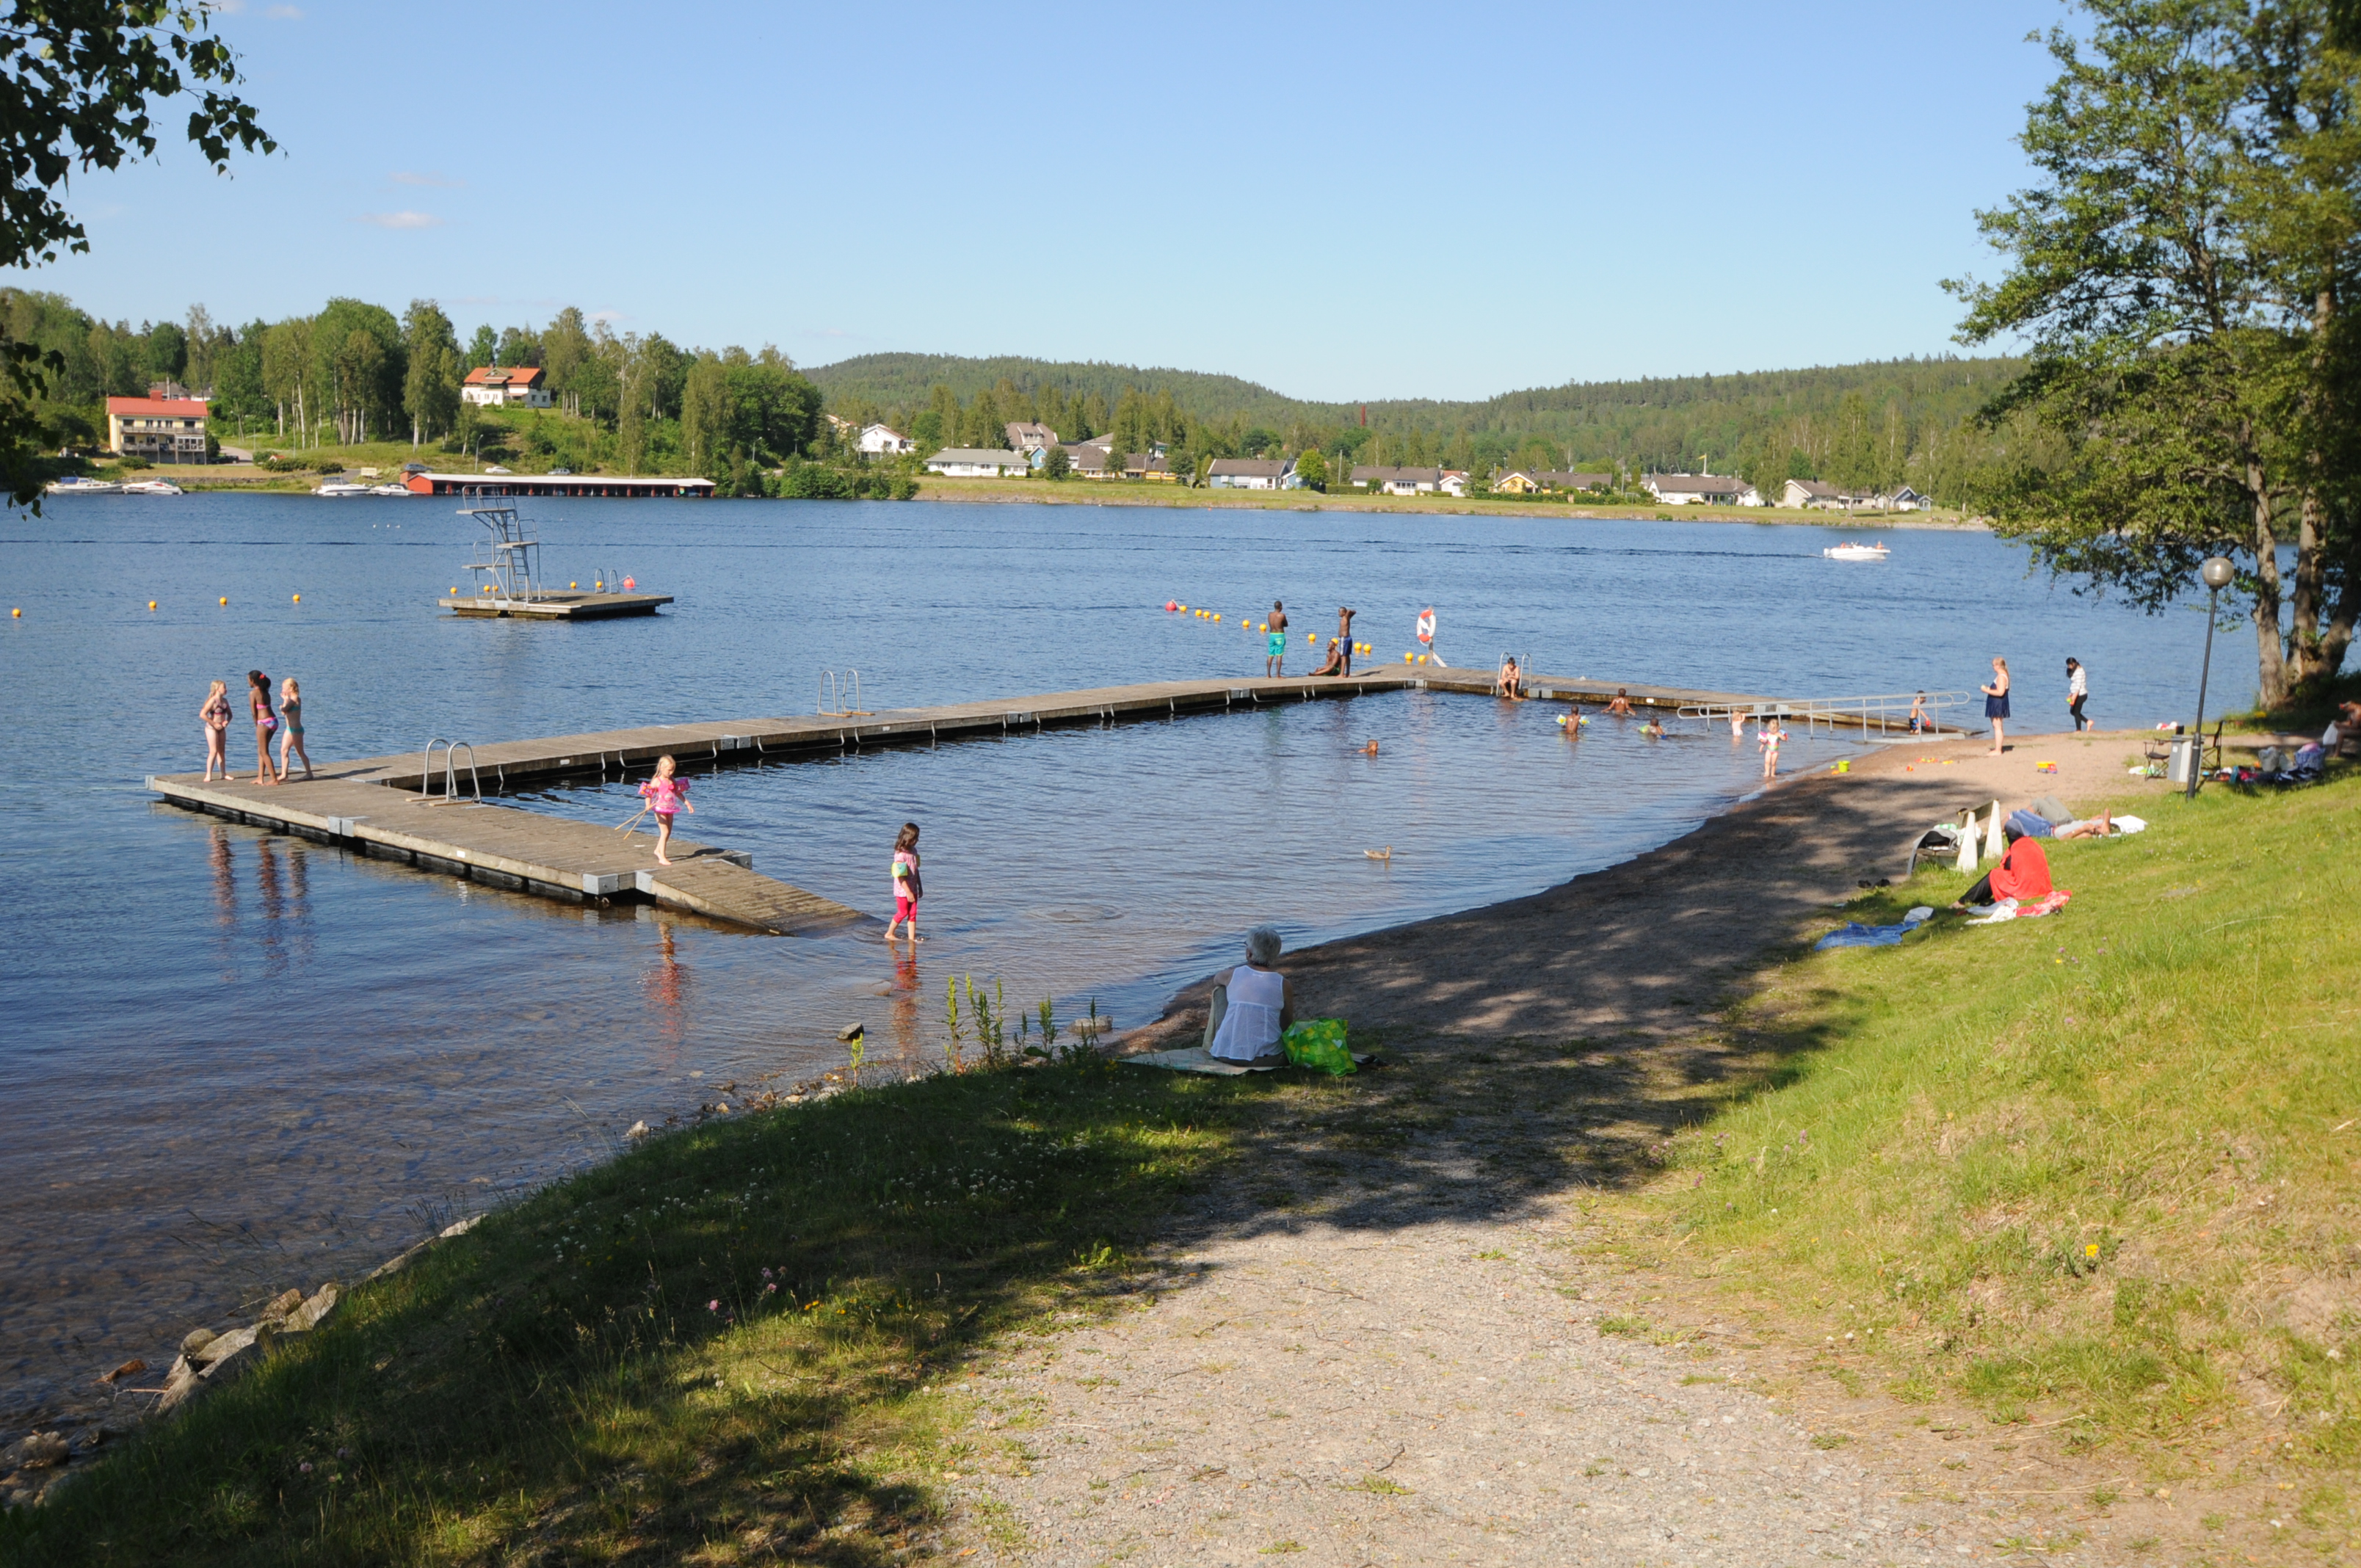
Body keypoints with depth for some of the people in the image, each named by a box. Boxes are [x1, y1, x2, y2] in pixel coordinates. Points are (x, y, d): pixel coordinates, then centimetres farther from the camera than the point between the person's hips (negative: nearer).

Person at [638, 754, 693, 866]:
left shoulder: (672, 781, 6)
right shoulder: (657, 781, -14)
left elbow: (678, 793, 18)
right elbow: (648, 794, -19)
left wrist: (688, 804, 18)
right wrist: (648, 805, -36)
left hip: (670, 810, 7)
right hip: (660, 809, -7)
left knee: (668, 832, 14)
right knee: (665, 831, -11)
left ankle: (658, 850, 35)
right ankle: (662, 858, -9)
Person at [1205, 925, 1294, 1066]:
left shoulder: (1233, 975, -2)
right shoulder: (1282, 984, -3)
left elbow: (1216, 979, 25)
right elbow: (1287, 1026, 11)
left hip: (1225, 1056, 1)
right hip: (1266, 1060, -1)